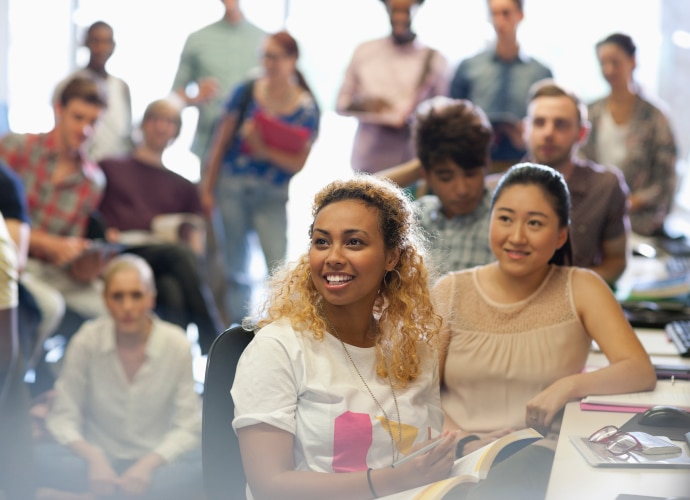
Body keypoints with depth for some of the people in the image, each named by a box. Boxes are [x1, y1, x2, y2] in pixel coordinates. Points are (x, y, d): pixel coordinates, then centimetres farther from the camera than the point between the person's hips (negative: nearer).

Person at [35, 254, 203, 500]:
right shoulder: (87, 340, -7)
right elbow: (62, 417, -5)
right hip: (100, 458, 0)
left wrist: (149, 463, -23)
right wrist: (93, 457, -23)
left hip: (155, 459, 0)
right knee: (41, 457, -30)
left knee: (208, 463, -33)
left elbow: (187, 426, -6)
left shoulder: (176, 344, -8)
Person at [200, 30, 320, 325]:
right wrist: (208, 188, 4)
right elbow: (221, 141, 4)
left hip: (272, 197, -1)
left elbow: (299, 162, -6)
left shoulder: (306, 109, -4)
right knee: (234, 269, 8)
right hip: (232, 187, 1)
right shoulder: (246, 93, -2)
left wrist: (264, 151, -21)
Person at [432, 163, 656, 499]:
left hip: (539, 457, 0)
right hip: (456, 456, 1)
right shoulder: (450, 292, 8)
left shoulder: (581, 289, 4)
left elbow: (642, 373, -6)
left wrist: (570, 386, -24)